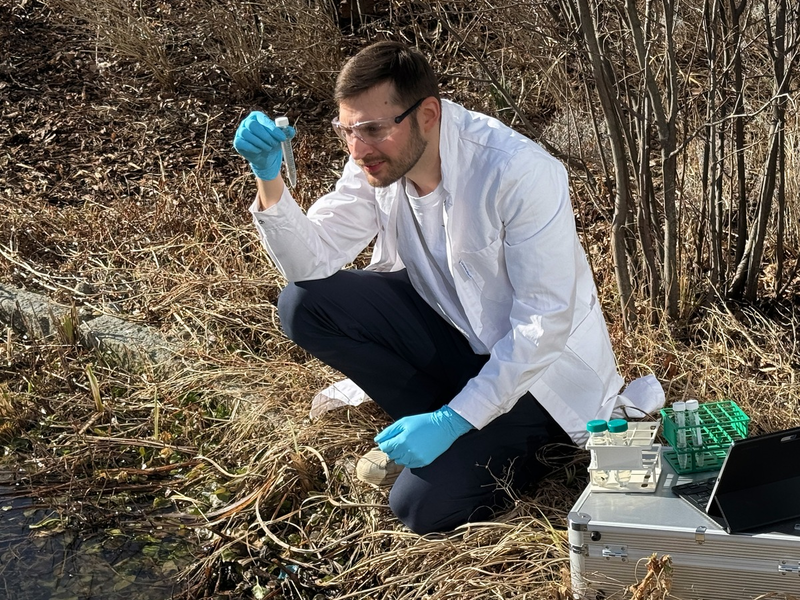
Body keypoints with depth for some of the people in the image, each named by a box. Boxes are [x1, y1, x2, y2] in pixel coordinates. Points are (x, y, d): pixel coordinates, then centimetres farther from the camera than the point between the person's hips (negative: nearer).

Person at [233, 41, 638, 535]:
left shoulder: (521, 173, -28)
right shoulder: (378, 163, -10)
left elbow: (546, 322, -26)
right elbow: (310, 263, -10)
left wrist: (453, 421, -28)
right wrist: (269, 177, -28)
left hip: (539, 361, -6)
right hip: (451, 328, 6)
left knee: (424, 506, -20)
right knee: (303, 305, -14)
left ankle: (512, 444, 10)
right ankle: (432, 426, -1)